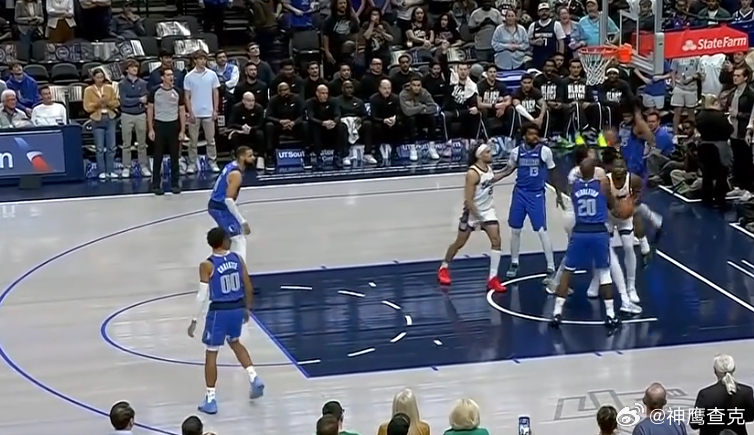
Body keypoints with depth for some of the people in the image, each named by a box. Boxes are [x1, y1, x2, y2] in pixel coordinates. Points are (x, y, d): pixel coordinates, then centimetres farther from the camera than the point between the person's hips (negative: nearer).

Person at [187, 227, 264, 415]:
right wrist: (247, 308, 20)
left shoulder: (207, 265, -14)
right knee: (235, 342, 31)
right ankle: (254, 378, 19)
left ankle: (210, 400, 8)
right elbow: (249, 288, 4)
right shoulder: (237, 258, -1)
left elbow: (202, 295, -15)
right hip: (237, 308, 5)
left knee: (211, 353, 7)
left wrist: (194, 321, -7)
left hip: (219, 311, -5)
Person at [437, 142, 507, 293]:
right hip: (472, 212, -6)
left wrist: (508, 171, 12)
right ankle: (444, 268, 35)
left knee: (496, 240, -9)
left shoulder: (489, 167, -3)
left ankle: (492, 278, -5)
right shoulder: (473, 173, -25)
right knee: (460, 243, 11)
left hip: (488, 210, 6)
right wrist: (478, 218, -25)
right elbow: (468, 200, -25)